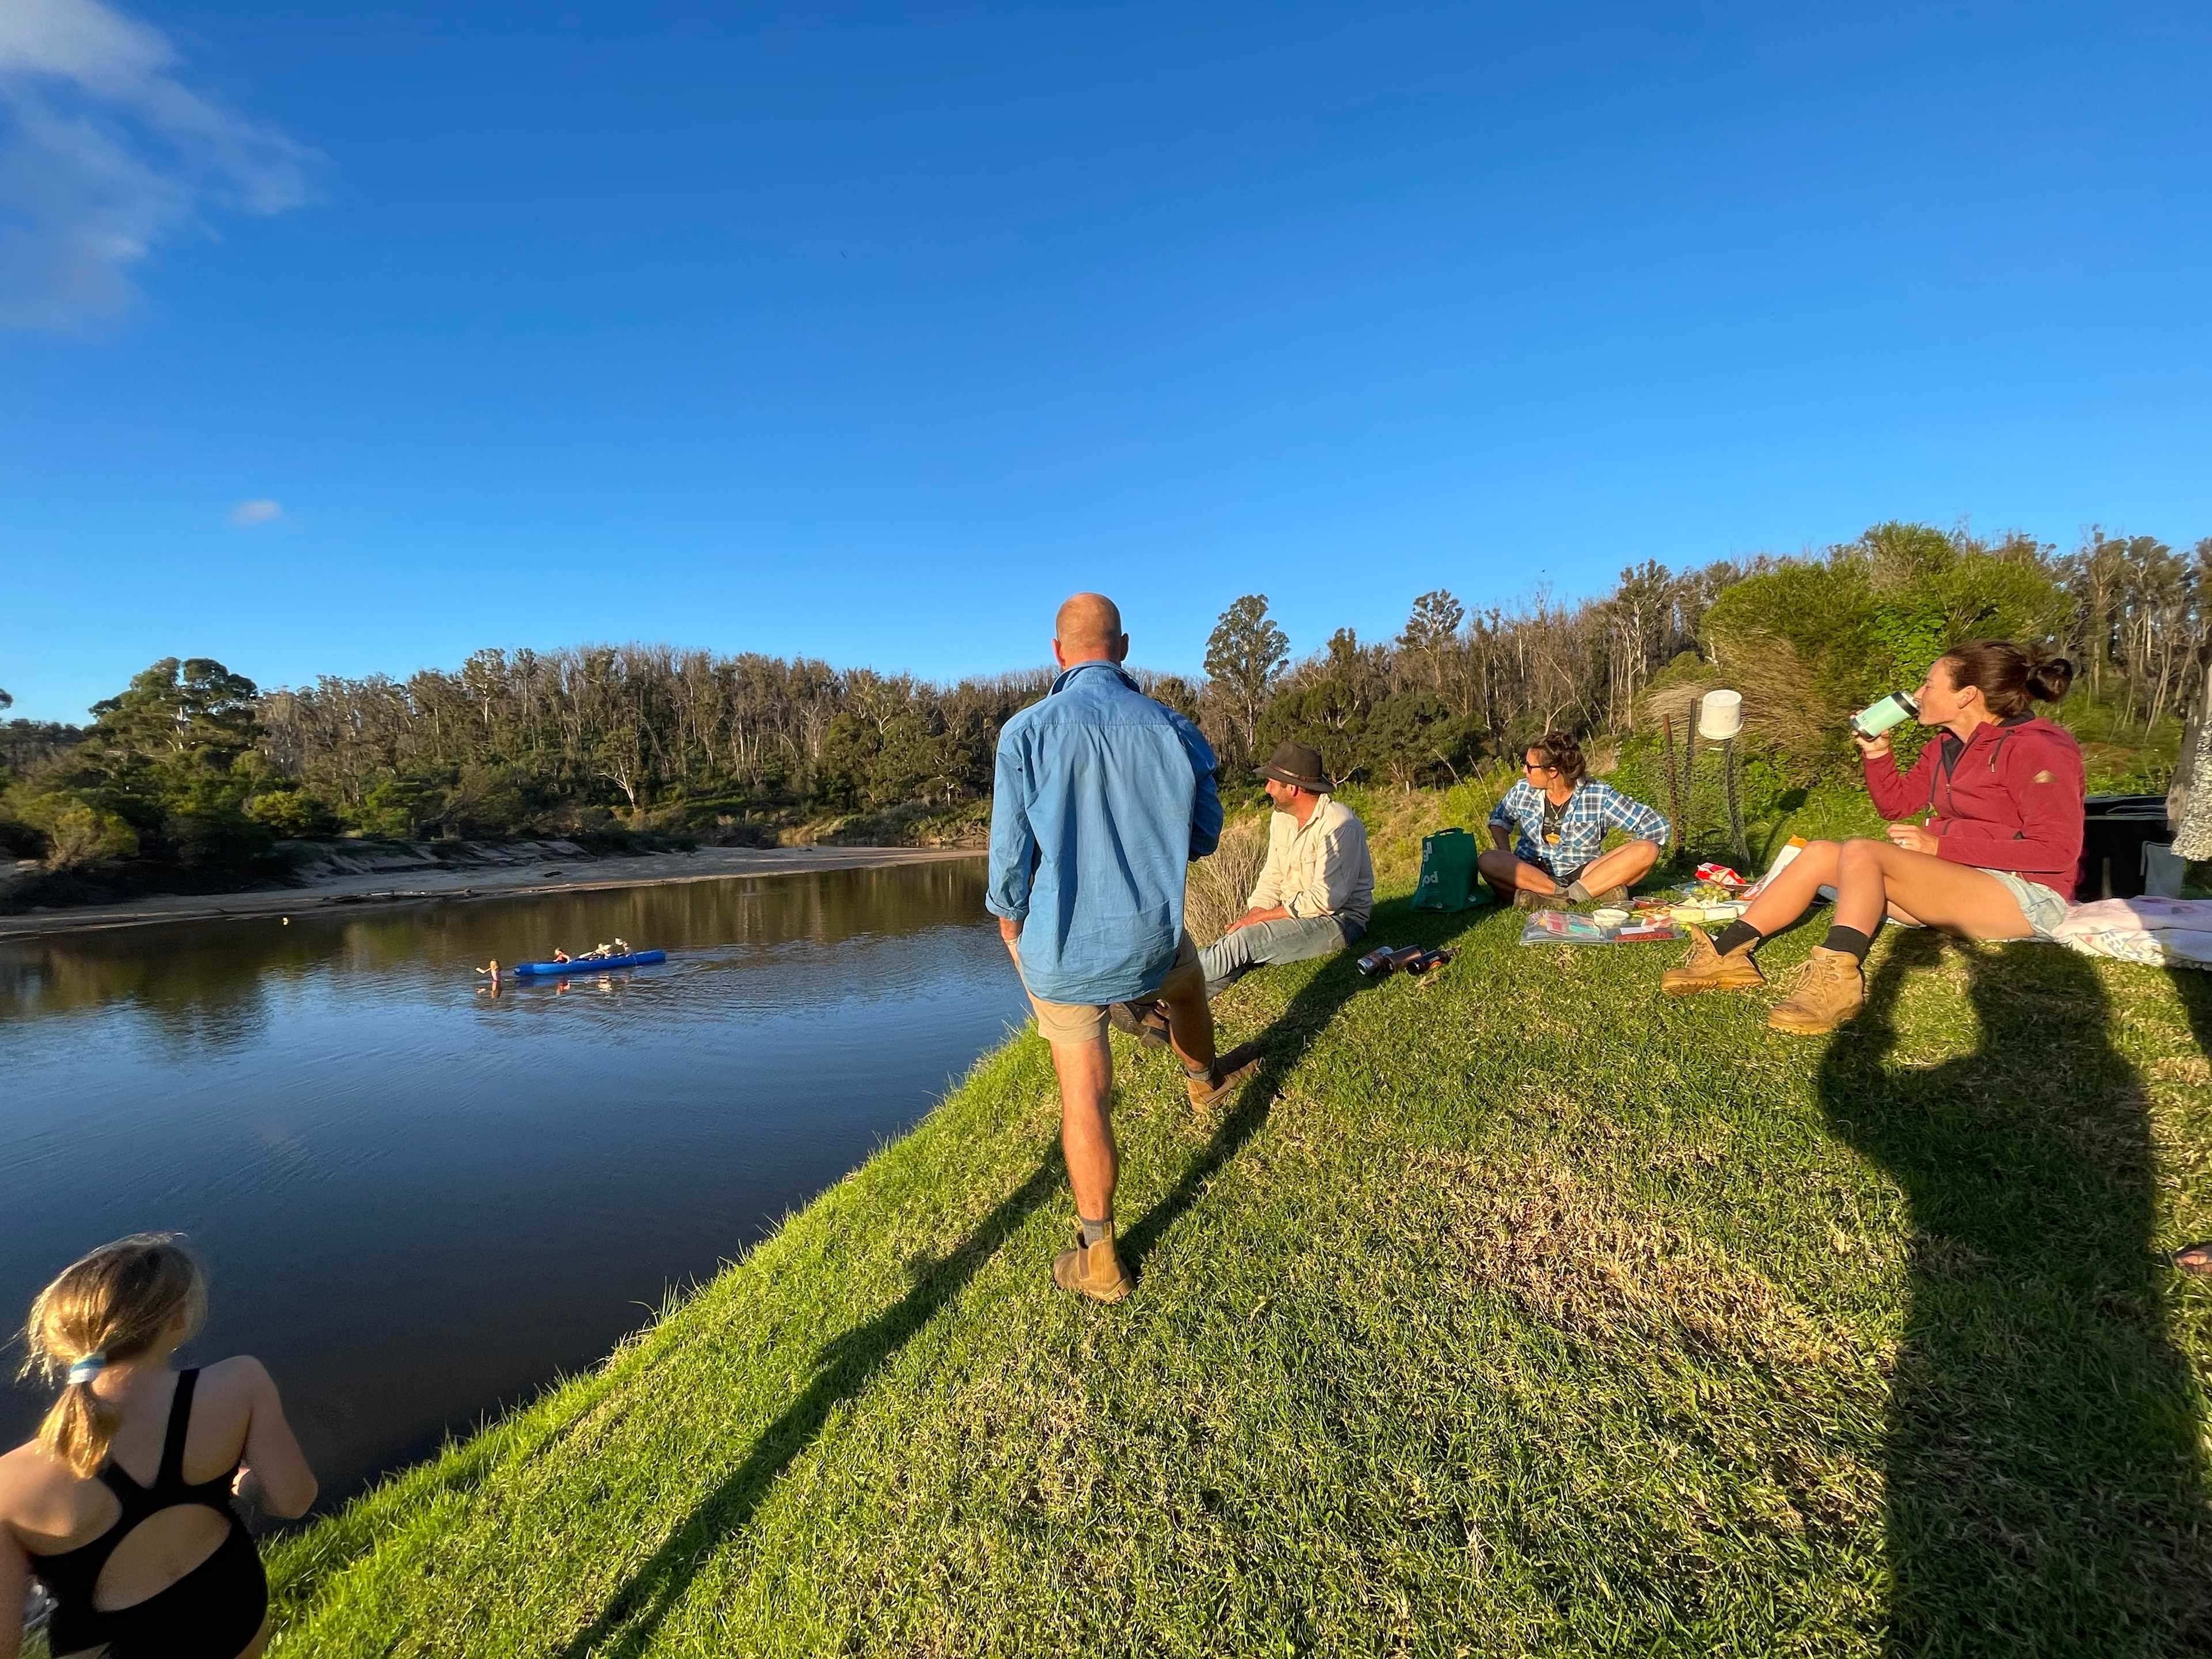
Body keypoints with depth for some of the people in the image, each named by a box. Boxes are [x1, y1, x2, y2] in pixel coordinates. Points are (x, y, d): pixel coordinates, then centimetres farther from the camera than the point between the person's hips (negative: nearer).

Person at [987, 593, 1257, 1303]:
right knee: (1187, 977, 35)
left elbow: (1010, 854, -11)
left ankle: (1099, 1261, 19)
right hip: (1150, 935, 3)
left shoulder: (1027, 732, -15)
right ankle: (1204, 1080, 65)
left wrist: (1010, 918, 9)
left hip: (1061, 944, -2)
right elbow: (1205, 834, 6)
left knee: (1084, 1093, 7)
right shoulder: (1173, 730, -7)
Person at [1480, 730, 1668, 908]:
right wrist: (1507, 861, 0)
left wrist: (1621, 867, -13)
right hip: (1530, 873, 1)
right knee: (1488, 861, -31)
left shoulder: (1600, 797, -5)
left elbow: (1656, 826, -4)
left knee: (1647, 850, -22)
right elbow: (1499, 818, 18)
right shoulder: (1522, 791, 1)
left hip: (1583, 875, -1)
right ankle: (1594, 892, -33)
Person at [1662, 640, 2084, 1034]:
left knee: (1861, 852, -29)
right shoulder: (1947, 748, 11)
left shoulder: (2034, 748, -14)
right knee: (1818, 854, -6)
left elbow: (2058, 850, -19)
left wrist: (1942, 845, -21)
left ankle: (1836, 981, -41)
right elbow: (1896, 805, 20)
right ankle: (1726, 955, -18)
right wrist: (1878, 755, 3)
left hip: (2027, 897, -8)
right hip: (1955, 882, 8)